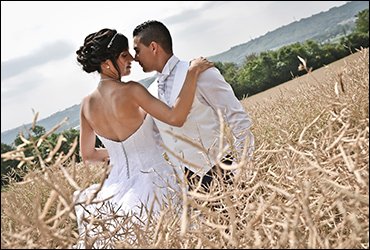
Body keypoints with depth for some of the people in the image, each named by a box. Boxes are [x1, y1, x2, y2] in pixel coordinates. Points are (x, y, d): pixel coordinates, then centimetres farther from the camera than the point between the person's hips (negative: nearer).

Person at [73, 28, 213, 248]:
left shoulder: (87, 104, 3)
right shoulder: (130, 90, -18)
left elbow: (88, 156, 13)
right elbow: (176, 118, -28)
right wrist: (192, 73, -22)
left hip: (118, 182, 7)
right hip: (152, 178, -6)